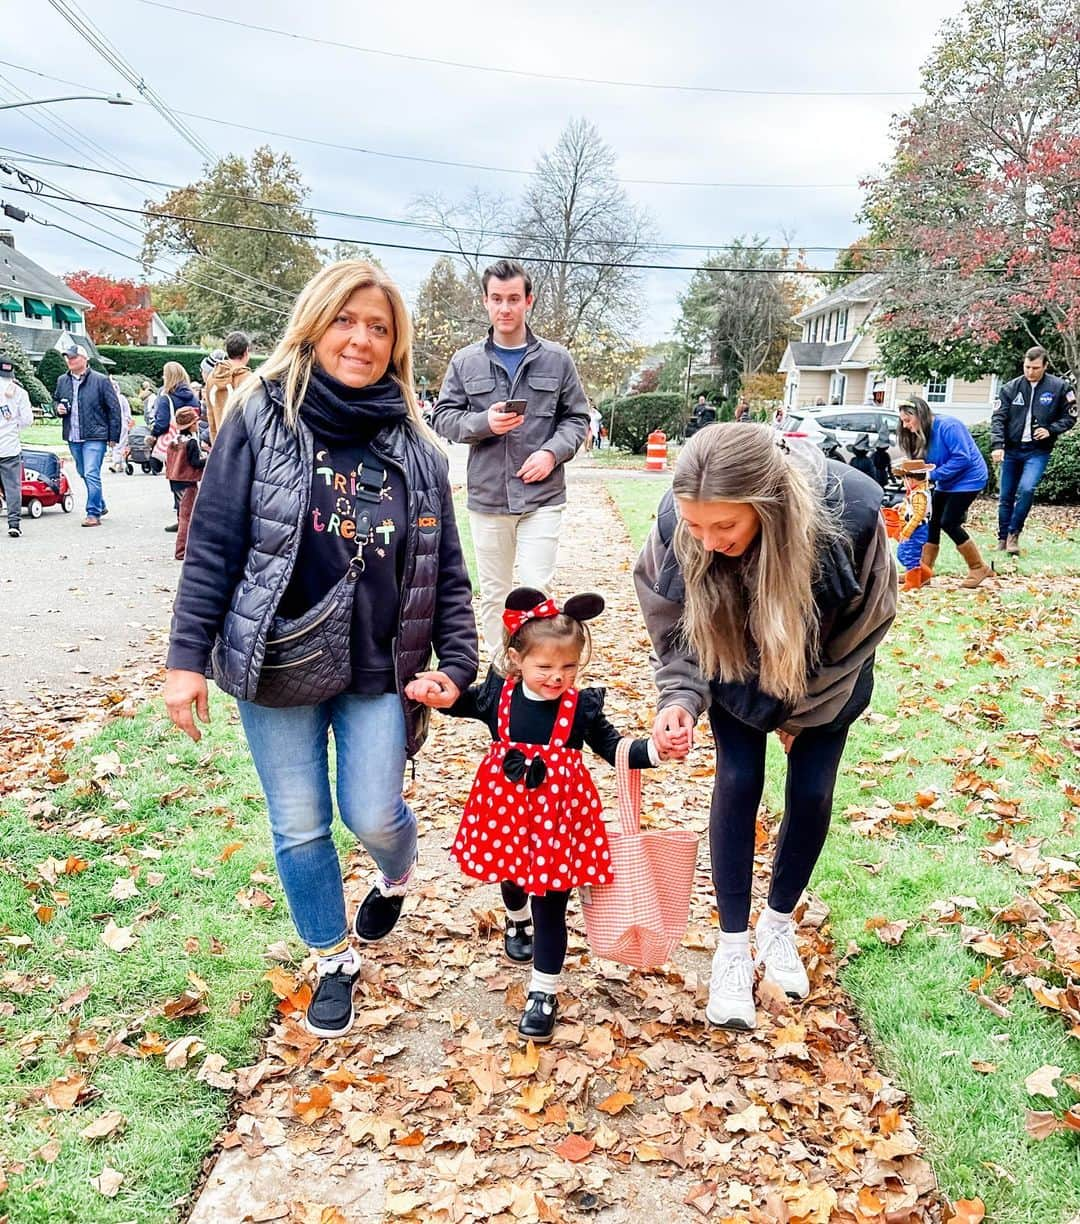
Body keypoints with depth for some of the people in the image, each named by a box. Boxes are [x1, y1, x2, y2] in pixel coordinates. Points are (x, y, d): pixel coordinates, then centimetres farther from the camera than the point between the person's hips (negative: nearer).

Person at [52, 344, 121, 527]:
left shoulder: (100, 380, -6)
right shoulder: (62, 381, 10)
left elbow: (114, 408, -4)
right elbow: (55, 400, 28)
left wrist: (114, 436, -6)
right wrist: (58, 408, 3)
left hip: (95, 437, -6)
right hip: (72, 437, 6)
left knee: (91, 475, -13)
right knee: (84, 474, 16)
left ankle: (93, 513, -6)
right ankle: (100, 505, 33)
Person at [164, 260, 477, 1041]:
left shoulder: (416, 449, 1)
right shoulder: (260, 420, -6)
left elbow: (446, 572, 5)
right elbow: (212, 547, -6)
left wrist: (458, 665, -2)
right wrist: (187, 657, -8)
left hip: (379, 669, 1)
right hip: (277, 662, -1)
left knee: (374, 816, 3)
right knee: (300, 826, 9)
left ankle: (398, 877, 42)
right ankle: (334, 960, 34)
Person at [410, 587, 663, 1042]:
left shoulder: (582, 706, -13)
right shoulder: (498, 694, -9)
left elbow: (614, 748, -6)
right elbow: (459, 703, 8)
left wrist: (654, 749, -22)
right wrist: (429, 691, -12)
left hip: (557, 818, -3)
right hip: (506, 810, 3)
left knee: (551, 907, 2)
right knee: (512, 880, 29)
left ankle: (544, 994, 17)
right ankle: (517, 919, 64)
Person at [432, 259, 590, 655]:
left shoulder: (556, 359, 4)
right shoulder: (466, 362, 5)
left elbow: (577, 418, 7)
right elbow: (442, 418, 6)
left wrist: (553, 452, -11)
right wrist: (483, 422, -13)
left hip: (542, 497, -2)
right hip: (486, 498, 2)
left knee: (537, 590, -7)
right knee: (493, 594, 11)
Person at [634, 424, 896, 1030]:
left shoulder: (851, 509, -39)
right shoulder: (679, 521, -35)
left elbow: (863, 625, -18)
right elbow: (676, 625, -14)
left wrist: (800, 712, -7)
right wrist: (681, 699, -32)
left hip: (823, 671, 0)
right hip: (735, 666, 0)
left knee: (811, 790, 3)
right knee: (738, 781, -4)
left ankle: (779, 923, 28)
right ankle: (733, 946, 12)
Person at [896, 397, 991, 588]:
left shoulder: (947, 426, -22)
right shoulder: (921, 434, 5)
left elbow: (962, 458, -27)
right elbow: (927, 464, 9)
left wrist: (934, 475, -26)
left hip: (967, 479, -9)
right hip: (946, 482, 9)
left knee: (949, 523, -12)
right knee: (932, 522, 2)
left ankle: (979, 568, 2)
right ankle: (923, 572, 5)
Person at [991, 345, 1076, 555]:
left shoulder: (1059, 387, -3)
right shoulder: (1011, 388, -1)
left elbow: (1070, 417, 5)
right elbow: (998, 418, -4)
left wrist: (1050, 430, -13)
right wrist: (997, 445, -18)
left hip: (1038, 451, -2)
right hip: (1012, 450, 2)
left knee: (1026, 489, -22)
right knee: (1005, 497, 7)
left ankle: (1014, 534, -6)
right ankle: (1003, 538, 20)